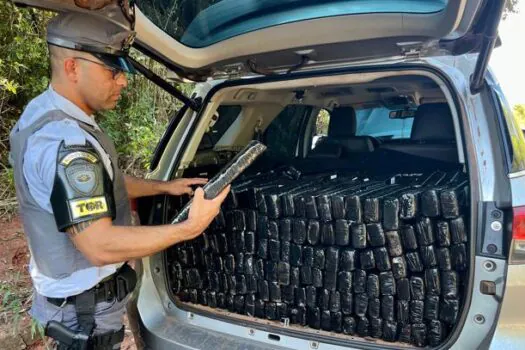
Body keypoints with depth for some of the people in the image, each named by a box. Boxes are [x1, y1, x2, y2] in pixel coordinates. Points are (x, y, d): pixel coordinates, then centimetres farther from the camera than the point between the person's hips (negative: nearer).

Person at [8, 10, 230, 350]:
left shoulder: (41, 113, 1)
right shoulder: (65, 143, -33)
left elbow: (99, 185, 10)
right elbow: (100, 246, -34)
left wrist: (163, 187, 5)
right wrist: (190, 228, -31)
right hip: (85, 304, -9)